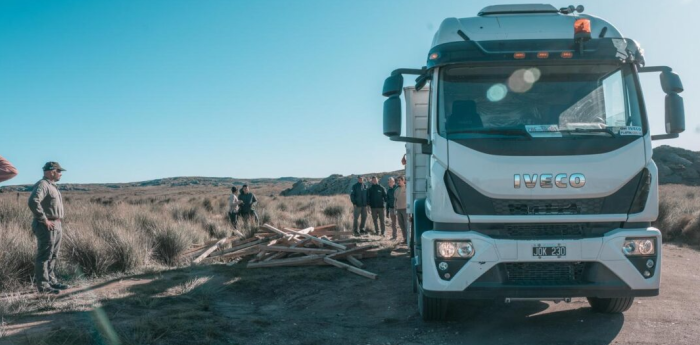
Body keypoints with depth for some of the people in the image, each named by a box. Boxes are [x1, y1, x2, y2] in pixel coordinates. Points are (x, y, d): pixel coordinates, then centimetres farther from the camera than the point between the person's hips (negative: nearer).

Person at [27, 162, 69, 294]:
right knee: (44, 257, -6)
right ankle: (43, 285, -3)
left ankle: (51, 281, 24)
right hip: (47, 227, -10)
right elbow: (33, 202, -28)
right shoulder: (42, 185, -13)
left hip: (57, 226, 10)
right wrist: (44, 220, -22)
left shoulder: (52, 186, 18)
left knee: (53, 256, 15)